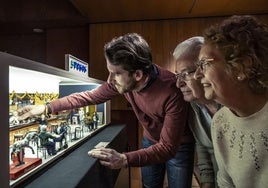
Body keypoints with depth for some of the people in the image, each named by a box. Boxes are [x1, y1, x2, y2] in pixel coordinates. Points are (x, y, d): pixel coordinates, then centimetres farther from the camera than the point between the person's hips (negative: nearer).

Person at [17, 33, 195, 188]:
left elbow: (168, 147, -35)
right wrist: (47, 107, -8)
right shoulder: (122, 79, -22)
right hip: (150, 141, 4)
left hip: (178, 146, -3)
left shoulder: (172, 91, -39)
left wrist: (125, 159, -48)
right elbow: (90, 96, -8)